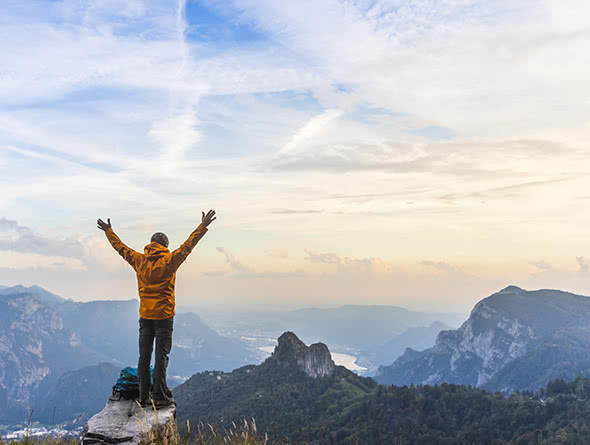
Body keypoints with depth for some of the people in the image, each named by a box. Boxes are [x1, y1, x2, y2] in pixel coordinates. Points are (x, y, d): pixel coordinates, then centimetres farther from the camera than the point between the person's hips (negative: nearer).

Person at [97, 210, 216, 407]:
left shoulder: (139, 260, 3)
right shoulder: (169, 260, -9)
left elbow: (121, 247, 15)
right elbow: (188, 245, -12)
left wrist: (109, 231, 29)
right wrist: (203, 226, -9)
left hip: (145, 315, 4)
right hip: (164, 315, -4)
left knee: (144, 355, 9)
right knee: (161, 355, -1)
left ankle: (143, 396, 14)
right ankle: (160, 397, 1)